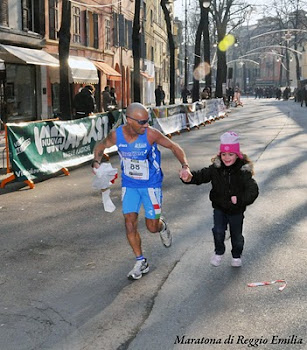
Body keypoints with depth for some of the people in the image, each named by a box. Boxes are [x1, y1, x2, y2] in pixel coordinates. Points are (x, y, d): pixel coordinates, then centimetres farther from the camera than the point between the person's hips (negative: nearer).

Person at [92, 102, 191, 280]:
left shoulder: (151, 134, -22)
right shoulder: (116, 135, -14)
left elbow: (174, 147, -11)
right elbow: (100, 147, 6)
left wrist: (185, 166, -26)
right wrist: (96, 162, -14)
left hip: (151, 184, -2)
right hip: (129, 184, 2)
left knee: (152, 227, 1)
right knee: (130, 223, -5)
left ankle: (162, 225, 40)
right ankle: (141, 262, 12)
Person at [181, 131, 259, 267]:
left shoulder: (243, 171, -20)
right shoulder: (216, 168, -12)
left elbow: (253, 191, -27)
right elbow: (201, 176, -14)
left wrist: (240, 199, -43)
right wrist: (190, 178, -36)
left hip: (236, 210, -1)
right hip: (219, 208, 1)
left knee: (237, 235, 14)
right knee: (218, 231, -12)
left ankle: (236, 256, 42)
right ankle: (219, 253, 17)